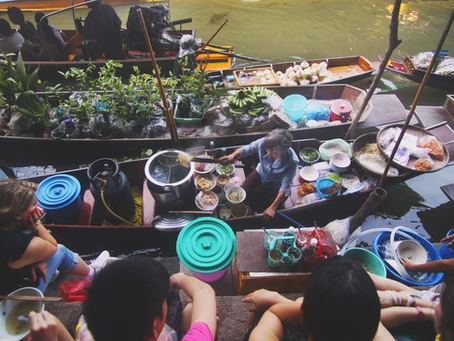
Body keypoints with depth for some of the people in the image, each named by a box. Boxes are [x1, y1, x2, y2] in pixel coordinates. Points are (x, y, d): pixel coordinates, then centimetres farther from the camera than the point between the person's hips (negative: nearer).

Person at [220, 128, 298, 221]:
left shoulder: (292, 161, -36)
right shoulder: (264, 142, -31)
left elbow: (285, 186, -29)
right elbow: (246, 149, -14)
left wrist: (273, 208, -32)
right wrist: (233, 155, -35)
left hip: (276, 183, -3)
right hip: (260, 173, 3)